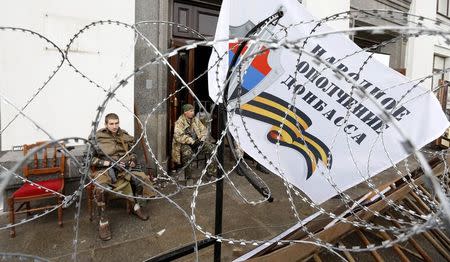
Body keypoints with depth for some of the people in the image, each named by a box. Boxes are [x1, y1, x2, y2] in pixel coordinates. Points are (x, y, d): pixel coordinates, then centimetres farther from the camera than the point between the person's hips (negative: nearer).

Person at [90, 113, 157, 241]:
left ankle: (135, 205, 11)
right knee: (99, 189, -34)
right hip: (105, 169, -4)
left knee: (142, 178, -15)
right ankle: (103, 220, -13)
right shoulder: (97, 138, -6)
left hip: (124, 167, 4)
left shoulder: (125, 136, 7)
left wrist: (132, 161, -2)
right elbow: (90, 159, -6)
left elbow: (132, 153, 19)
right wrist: (109, 163, -17)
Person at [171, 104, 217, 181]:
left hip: (197, 141, 5)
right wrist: (192, 141, -25)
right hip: (184, 144, -5)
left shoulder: (196, 120, 10)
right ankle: (188, 178, -21)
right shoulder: (180, 122, -8)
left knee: (211, 148, -17)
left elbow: (204, 130, 11)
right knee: (187, 153, -37)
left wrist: (201, 139, -9)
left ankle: (210, 173, -8)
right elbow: (178, 136, -20)